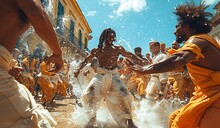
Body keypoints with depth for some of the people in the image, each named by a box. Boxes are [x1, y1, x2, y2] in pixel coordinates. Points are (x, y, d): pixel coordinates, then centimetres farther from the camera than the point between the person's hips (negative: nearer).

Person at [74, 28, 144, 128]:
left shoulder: (118, 49, 5)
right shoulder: (96, 50, 7)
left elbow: (131, 56, 2)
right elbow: (86, 61, 11)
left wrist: (141, 61, -13)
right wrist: (78, 70, -4)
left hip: (113, 75, 0)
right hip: (100, 75, 1)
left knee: (123, 95, -17)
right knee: (90, 95, -14)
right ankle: (93, 115, 15)